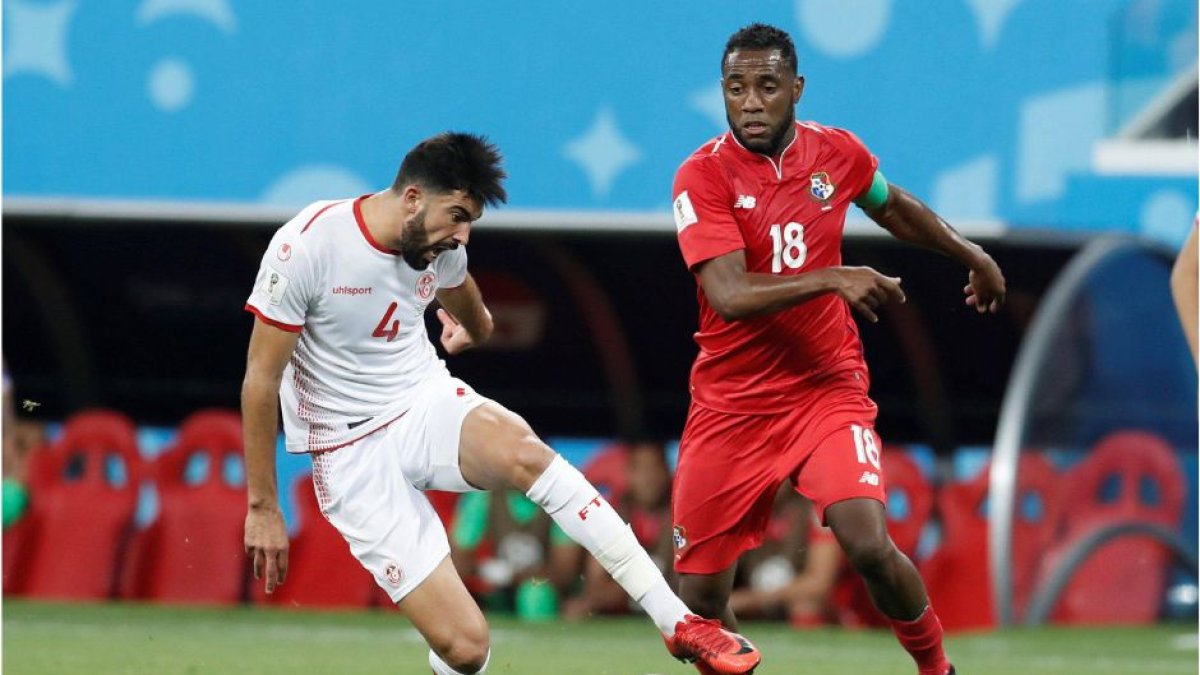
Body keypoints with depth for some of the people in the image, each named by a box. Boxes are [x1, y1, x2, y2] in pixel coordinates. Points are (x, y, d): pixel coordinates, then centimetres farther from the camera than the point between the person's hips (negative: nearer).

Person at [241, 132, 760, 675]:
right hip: (353, 454, -4)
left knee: (521, 451, -33)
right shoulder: (308, 245, -17)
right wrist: (262, 507, -11)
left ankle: (679, 623, -32)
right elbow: (261, 378, -13)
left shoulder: (441, 247, 0)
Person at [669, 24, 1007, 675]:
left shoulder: (837, 152, -1)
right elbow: (730, 296, -26)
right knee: (699, 597, 1)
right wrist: (831, 280, -37)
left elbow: (891, 205, 24)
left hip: (827, 388, 1)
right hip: (730, 406, -1)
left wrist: (970, 254, 29)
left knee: (870, 547, -22)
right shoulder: (702, 176, -13)